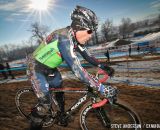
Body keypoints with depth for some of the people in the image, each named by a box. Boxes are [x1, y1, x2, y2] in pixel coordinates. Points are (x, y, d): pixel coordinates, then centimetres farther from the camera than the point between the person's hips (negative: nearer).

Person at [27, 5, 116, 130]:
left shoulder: (75, 37, -8)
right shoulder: (64, 38, -35)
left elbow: (86, 55, 2)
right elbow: (77, 69, -41)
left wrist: (103, 66, -5)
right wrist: (100, 87, -38)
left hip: (50, 68, 8)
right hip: (37, 68, -8)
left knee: (59, 91, 18)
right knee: (46, 104, -9)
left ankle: (62, 117, 41)